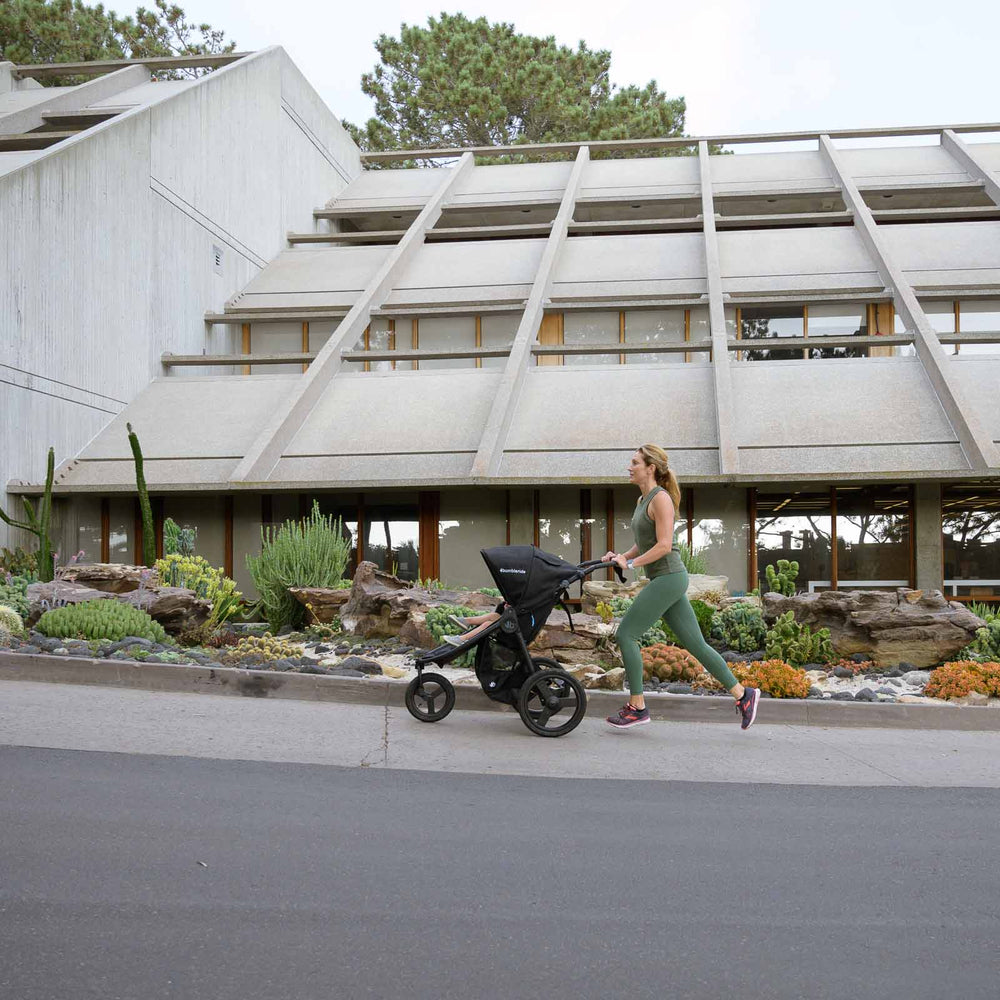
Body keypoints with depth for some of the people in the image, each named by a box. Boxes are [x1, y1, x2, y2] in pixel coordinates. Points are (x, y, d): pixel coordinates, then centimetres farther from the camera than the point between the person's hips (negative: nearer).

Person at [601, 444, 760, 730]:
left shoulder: (661, 498, -11)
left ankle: (636, 707, 0)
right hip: (664, 580, 9)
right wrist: (620, 556, 5)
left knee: (626, 634, -7)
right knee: (695, 643, 9)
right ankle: (742, 694, 13)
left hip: (668, 578, -9)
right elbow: (643, 545, 21)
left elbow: (664, 545, -18)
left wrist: (631, 564, -15)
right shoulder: (642, 500, 17)